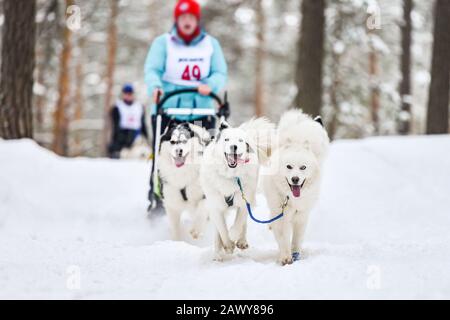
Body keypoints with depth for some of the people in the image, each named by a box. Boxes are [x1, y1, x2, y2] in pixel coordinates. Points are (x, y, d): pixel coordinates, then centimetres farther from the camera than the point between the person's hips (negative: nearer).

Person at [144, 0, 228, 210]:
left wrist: (210, 85, -18)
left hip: (202, 112, 1)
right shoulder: (162, 42, 7)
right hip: (167, 109, -1)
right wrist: (155, 87, -26)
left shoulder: (211, 43, 13)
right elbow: (152, 69, -5)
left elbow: (220, 73, 4)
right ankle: (155, 198, 7)